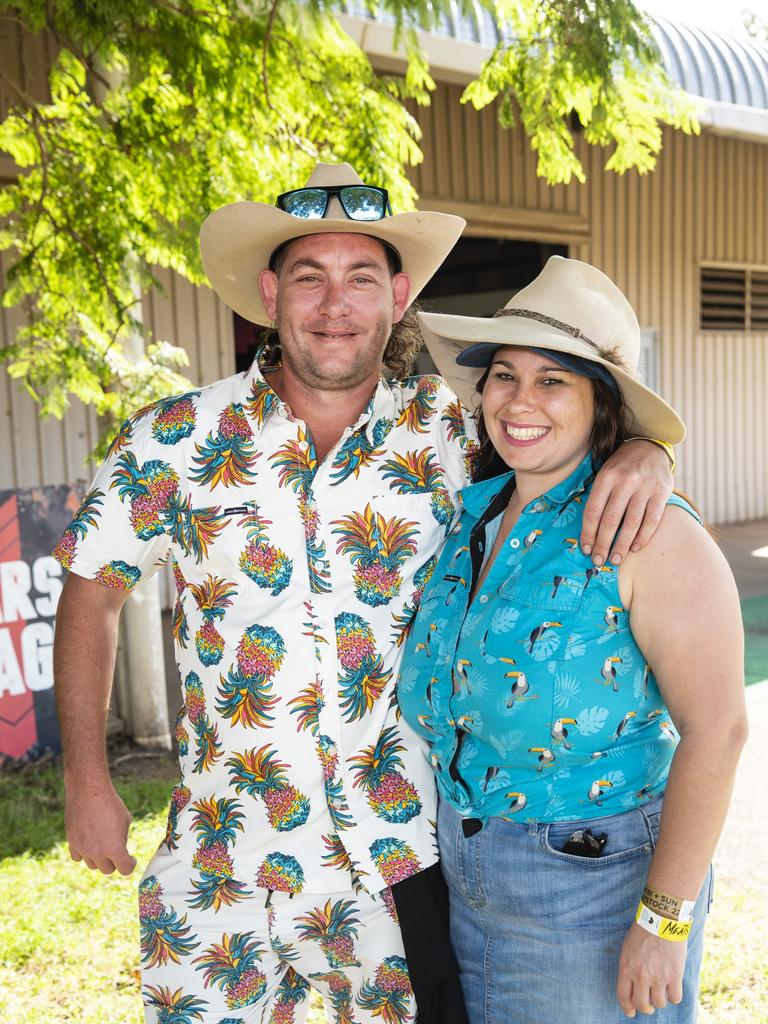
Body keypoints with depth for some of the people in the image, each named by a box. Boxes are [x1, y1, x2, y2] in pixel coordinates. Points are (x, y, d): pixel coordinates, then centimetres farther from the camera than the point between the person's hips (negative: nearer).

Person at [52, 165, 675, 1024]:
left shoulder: (449, 432, -6)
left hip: (407, 853, 1)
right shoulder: (176, 440, -6)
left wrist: (640, 451, -19)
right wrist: (87, 783, 2)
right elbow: (91, 593, 3)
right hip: (227, 858, 0)